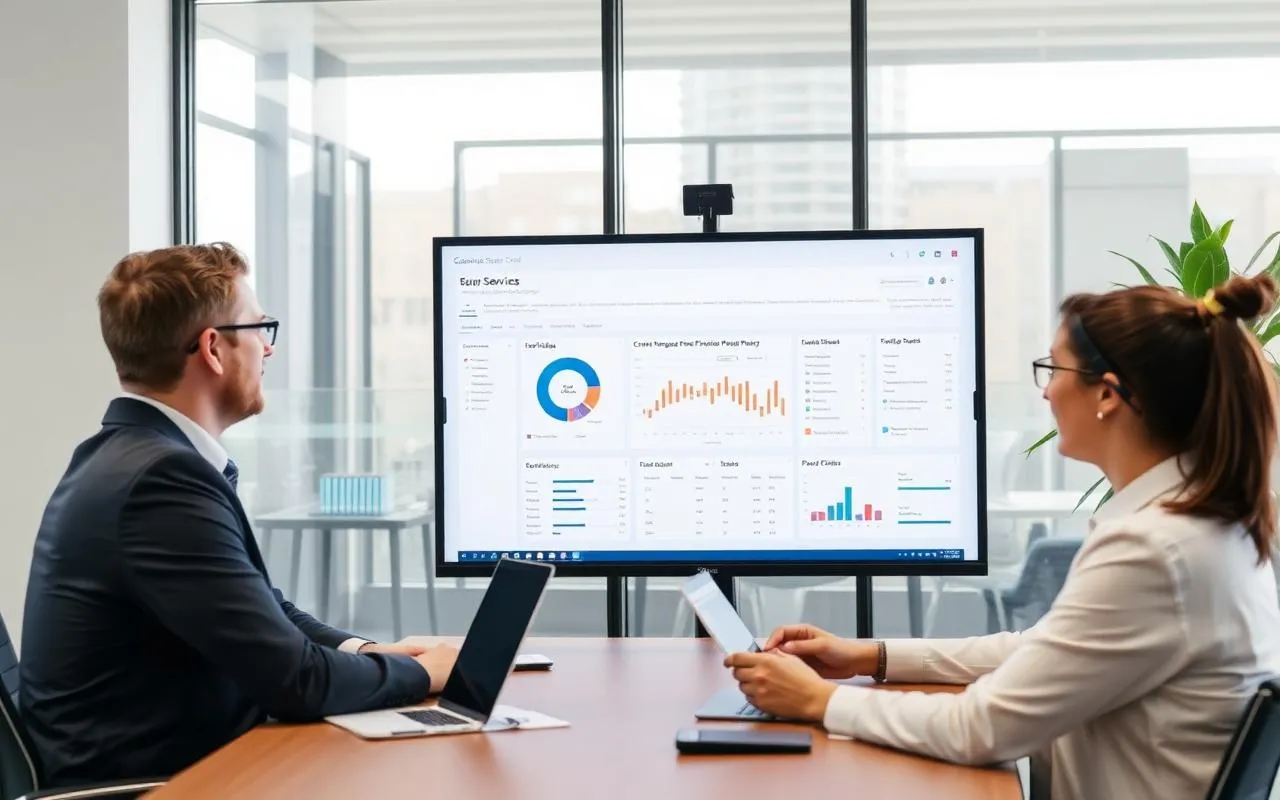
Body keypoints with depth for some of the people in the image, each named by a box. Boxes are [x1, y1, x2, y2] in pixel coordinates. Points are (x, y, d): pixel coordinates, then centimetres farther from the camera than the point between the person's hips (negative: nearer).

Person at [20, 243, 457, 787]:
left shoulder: (134, 454, 7)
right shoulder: (161, 477, -22)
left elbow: (267, 609, 16)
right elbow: (296, 683, -20)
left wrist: (362, 652, 2)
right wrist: (422, 672, -5)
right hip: (145, 783, -8)